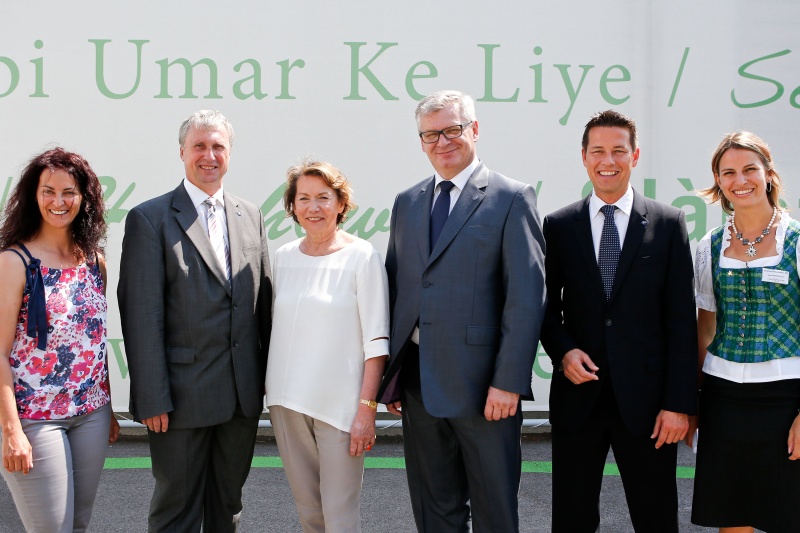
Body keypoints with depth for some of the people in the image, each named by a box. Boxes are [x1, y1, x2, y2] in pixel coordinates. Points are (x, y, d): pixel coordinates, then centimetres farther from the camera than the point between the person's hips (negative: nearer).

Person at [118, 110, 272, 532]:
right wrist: (152, 398, -15)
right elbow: (142, 316, -11)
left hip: (243, 393, 5)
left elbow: (264, 300, 12)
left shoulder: (251, 216, 11)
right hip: (182, 394, -5)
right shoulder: (150, 219, -6)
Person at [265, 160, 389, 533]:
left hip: (339, 404, -4)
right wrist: (273, 394, 10)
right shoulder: (284, 257, 8)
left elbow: (376, 340, -8)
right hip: (287, 402, 5)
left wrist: (367, 408, -13)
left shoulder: (362, 257, -6)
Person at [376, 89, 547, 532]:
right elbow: (394, 289, 14)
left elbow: (527, 297, -10)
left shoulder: (512, 199, -4)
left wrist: (509, 382, -16)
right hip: (418, 382, 5)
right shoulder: (407, 203, 14)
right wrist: (388, 375, 7)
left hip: (481, 384, -5)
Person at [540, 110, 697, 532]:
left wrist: (679, 403, -6)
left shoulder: (668, 224, 1)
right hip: (578, 396, 1)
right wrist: (563, 351, -11)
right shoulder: (558, 226, 5)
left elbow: (681, 319, -1)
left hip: (645, 399, -1)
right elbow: (547, 306, 10)